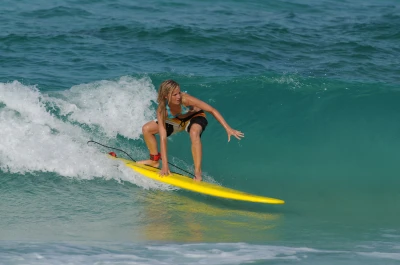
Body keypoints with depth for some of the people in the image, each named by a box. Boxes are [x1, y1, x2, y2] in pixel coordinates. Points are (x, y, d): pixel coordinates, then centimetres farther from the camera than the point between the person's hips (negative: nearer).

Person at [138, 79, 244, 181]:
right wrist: (165, 164, -36)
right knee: (146, 129, -2)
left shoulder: (185, 99, -38)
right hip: (177, 121, 4)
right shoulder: (162, 110, -30)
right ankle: (155, 160, 20)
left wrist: (228, 129, -38)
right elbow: (163, 137, -32)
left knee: (194, 133, -39)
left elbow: (212, 110, -32)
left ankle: (198, 174, -35)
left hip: (195, 117, -4)